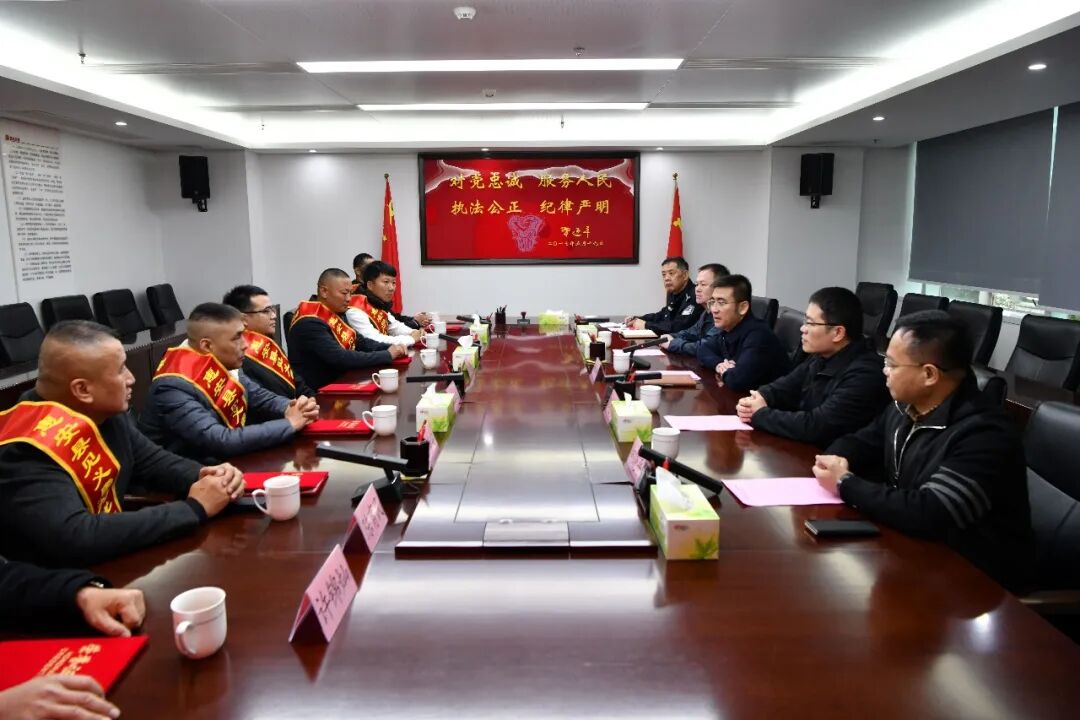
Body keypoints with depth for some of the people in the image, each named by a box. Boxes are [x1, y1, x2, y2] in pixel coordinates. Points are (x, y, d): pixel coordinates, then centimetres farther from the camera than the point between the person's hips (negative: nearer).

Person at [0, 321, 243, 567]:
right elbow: (74, 539, -37)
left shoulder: (106, 413, -2)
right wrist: (194, 509, -29)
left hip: (110, 563, 7)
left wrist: (202, 477, -11)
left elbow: (151, 461, 11)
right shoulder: (27, 453, -26)